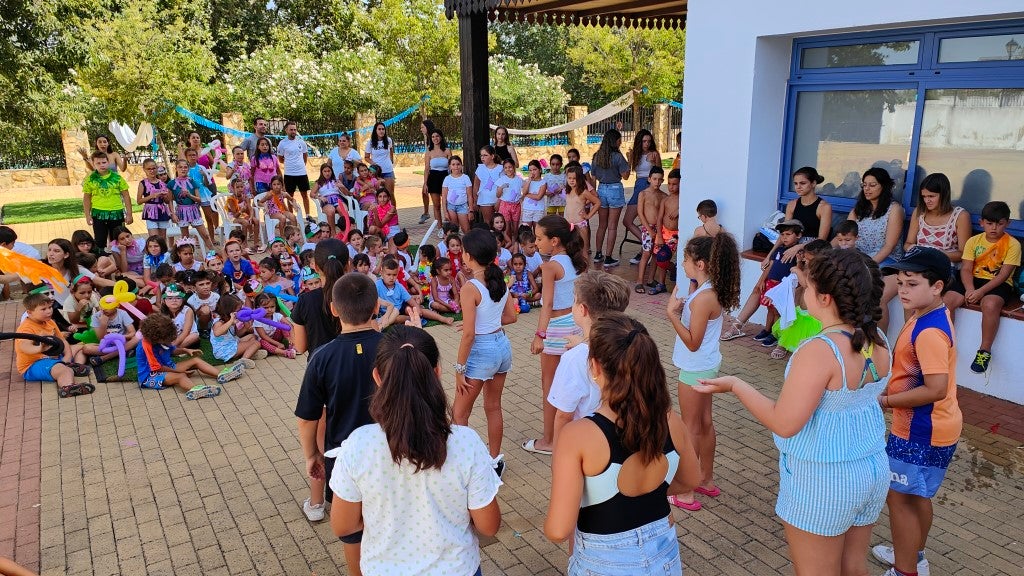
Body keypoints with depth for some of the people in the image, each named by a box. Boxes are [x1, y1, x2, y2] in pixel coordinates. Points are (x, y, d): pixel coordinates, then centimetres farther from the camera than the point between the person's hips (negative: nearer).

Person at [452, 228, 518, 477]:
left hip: (481, 351, -7)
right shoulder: (500, 280, 0)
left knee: (459, 414, 8)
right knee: (493, 406, 21)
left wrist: (459, 369, -13)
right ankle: (495, 461, 33)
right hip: (502, 346, 7)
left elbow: (468, 334, -21)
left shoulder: (470, 288, -21)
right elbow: (510, 317, 10)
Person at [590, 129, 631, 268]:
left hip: (601, 189, 5)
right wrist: (627, 162, 2)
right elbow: (625, 175, -10)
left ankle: (598, 254, 24)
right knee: (612, 227, 0)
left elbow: (593, 175, 9)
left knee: (602, 225, 17)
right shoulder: (617, 156, -14)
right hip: (615, 190, -5)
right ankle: (608, 258, 1)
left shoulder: (596, 156, 3)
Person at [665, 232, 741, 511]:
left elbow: (692, 342, -24)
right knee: (705, 423, 20)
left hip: (695, 370, -9)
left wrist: (672, 314, -24)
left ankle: (685, 493, 14)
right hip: (707, 365, 9)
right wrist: (681, 305, -2)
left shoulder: (702, 298, -27)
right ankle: (707, 480, 34)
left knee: (691, 428, 2)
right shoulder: (713, 291, 2)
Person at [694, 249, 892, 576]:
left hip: (823, 478, -8)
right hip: (874, 467, 8)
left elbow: (784, 423, -28)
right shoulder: (878, 341, -4)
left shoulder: (818, 351, -28)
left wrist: (735, 385, -17)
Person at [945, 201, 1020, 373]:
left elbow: (1003, 275, -12)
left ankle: (985, 350, -18)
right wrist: (969, 289, -20)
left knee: (990, 304, -36)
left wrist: (981, 291, -22)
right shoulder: (974, 241, 6)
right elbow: (966, 269, -1)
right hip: (974, 280, 4)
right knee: (947, 300, -22)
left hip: (998, 284, -4)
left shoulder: (1012, 244, -4)